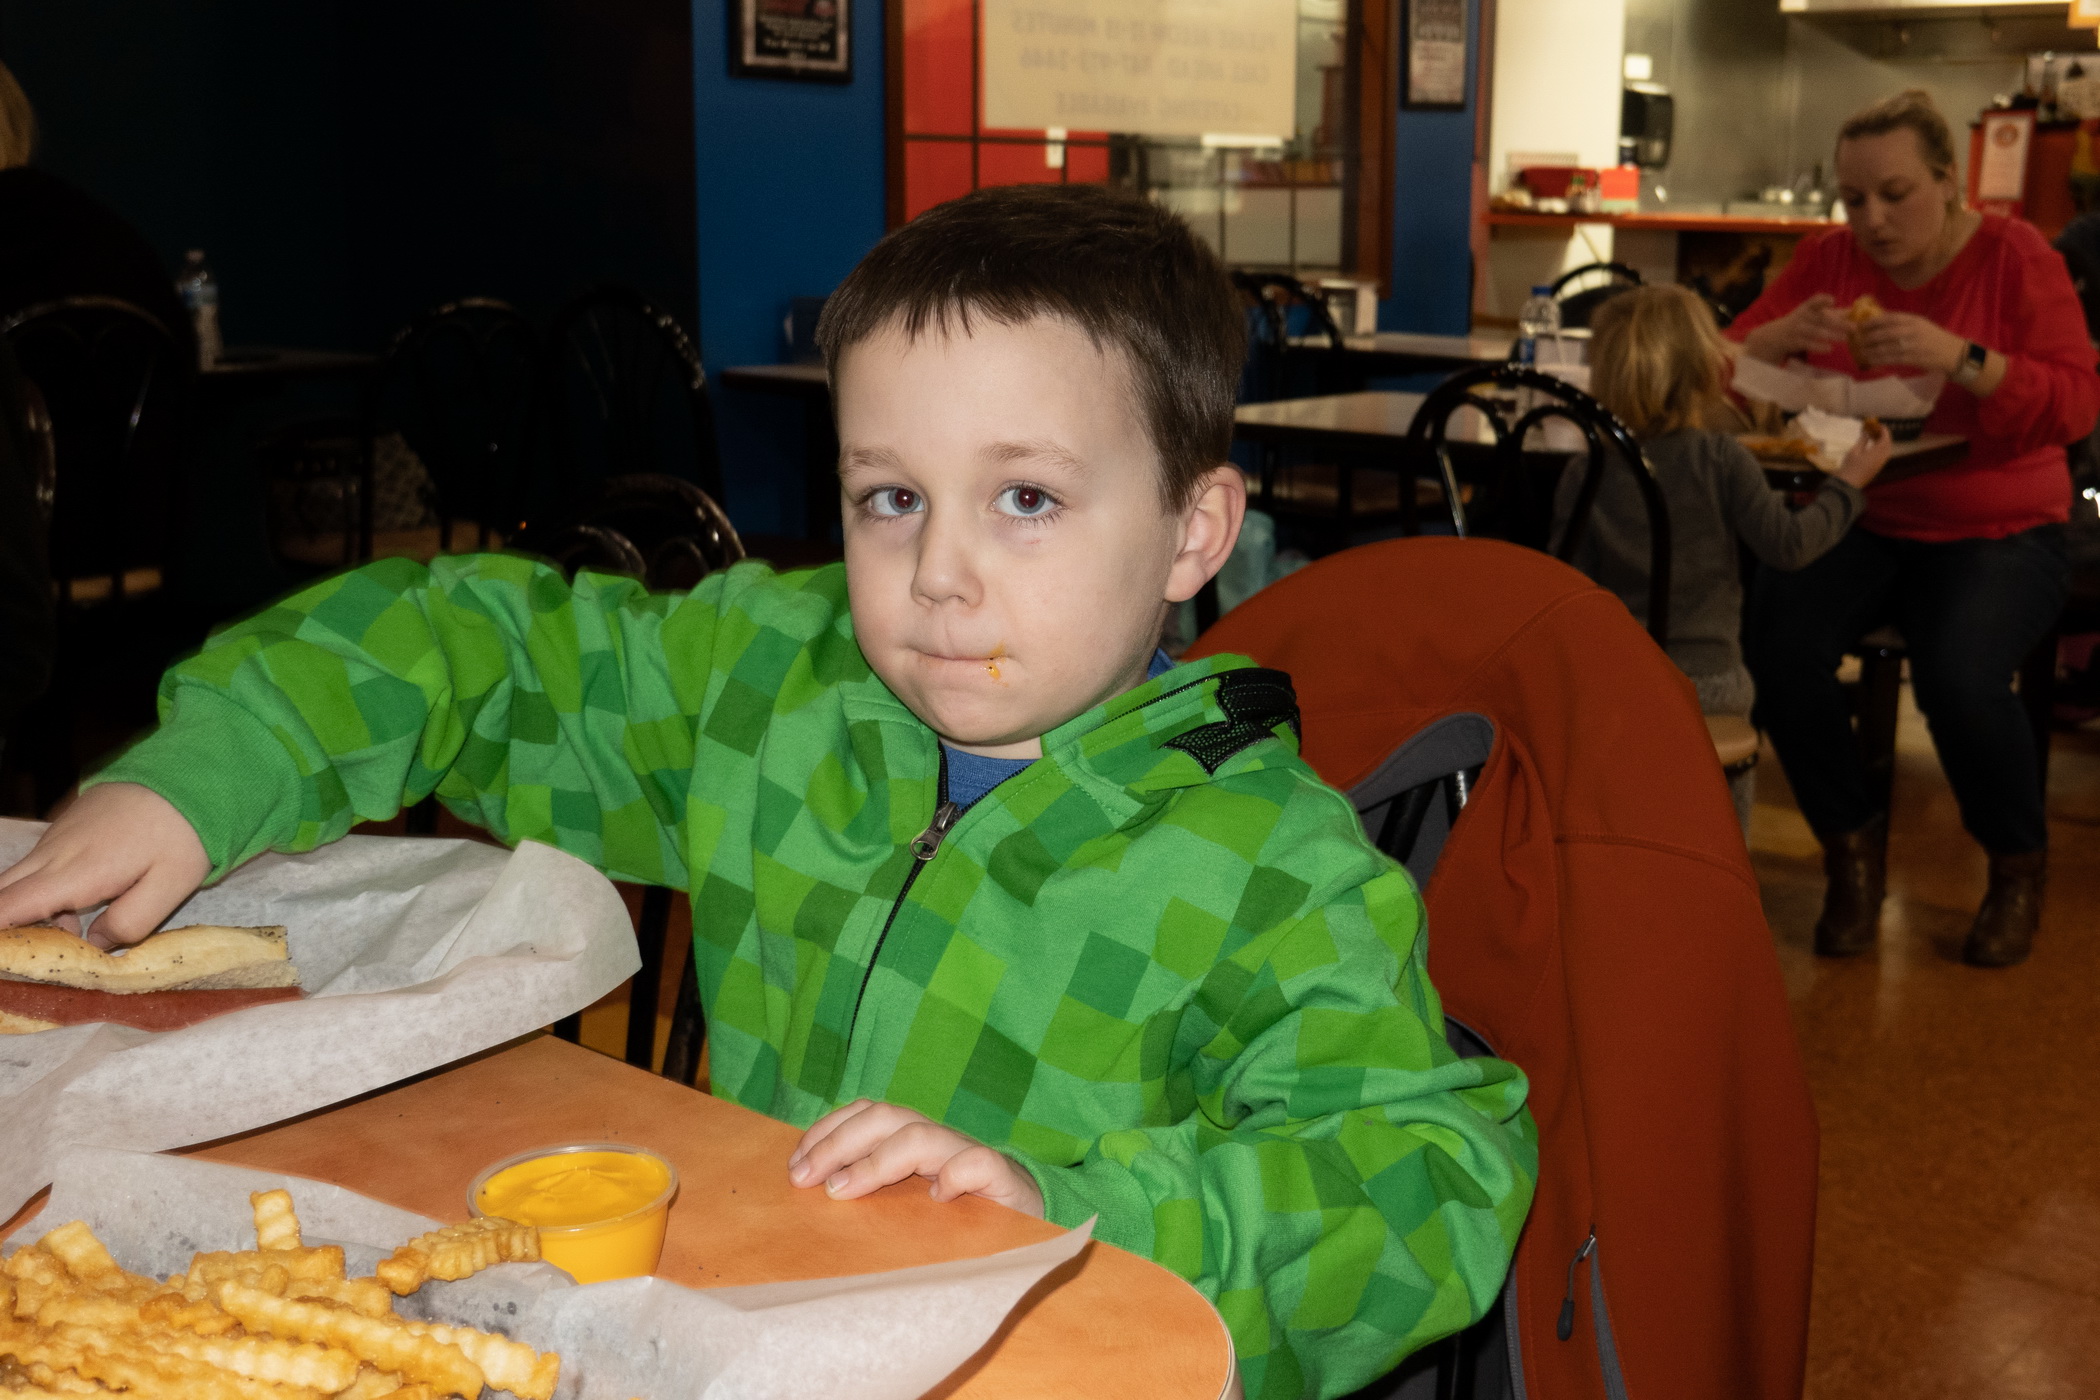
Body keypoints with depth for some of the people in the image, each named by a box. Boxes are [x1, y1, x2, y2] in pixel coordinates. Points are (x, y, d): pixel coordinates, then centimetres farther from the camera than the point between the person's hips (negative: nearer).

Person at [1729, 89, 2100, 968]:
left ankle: (2018, 865, 2)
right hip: (1856, 518, 3)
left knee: (1958, 674, -32)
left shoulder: (2016, 259, -3)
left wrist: (1961, 358, -28)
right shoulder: (1829, 259, 5)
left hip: (1998, 530, -3)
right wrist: (1785, 336, -21)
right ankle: (1852, 844, 0)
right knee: (1776, 640, -28)